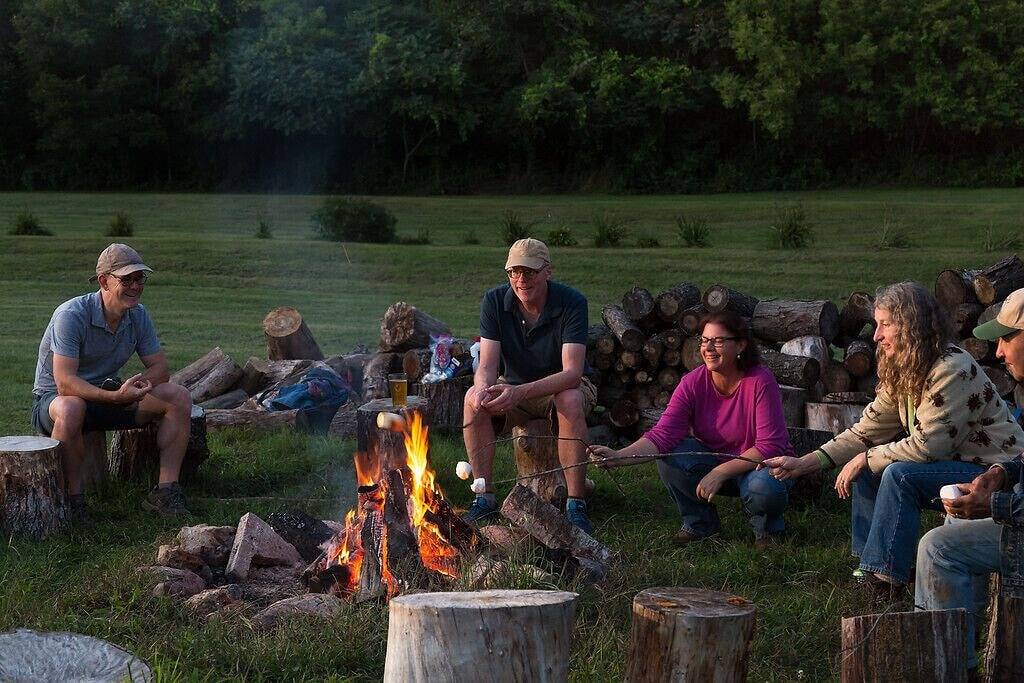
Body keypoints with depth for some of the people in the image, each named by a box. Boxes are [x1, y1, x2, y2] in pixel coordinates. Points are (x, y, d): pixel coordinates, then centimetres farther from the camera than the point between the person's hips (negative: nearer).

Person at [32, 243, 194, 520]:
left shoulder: (138, 316, -3)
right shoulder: (71, 315, -24)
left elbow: (160, 369, 1)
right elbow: (64, 383, -31)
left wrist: (141, 382, -23)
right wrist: (115, 396, -43)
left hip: (108, 395, 6)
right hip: (52, 398, -6)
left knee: (179, 398, -11)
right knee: (70, 409, -43)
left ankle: (165, 489, -11)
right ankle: (73, 498, -25)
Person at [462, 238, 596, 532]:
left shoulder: (571, 302, -23)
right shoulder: (495, 301, -12)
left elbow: (572, 373, -32)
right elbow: (487, 366, -17)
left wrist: (521, 392, -47)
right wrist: (483, 389, -43)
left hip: (564, 386, -3)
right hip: (513, 388, 3)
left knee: (570, 401, -37)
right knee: (473, 398, -26)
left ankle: (576, 504, -31)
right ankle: (484, 497, -18)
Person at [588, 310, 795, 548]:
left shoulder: (760, 381, -22)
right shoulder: (693, 383, -13)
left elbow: (769, 446, -24)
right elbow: (663, 434, -23)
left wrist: (721, 472, -32)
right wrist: (619, 457, -40)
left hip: (759, 465, -3)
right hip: (714, 461, 3)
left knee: (763, 488, -37)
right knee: (669, 458, -24)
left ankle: (767, 527, 0)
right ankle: (699, 523, 1)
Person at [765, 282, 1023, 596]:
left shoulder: (952, 370, -24)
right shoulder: (901, 370, 4)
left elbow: (926, 446, -27)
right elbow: (869, 429, 5)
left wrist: (864, 460, -16)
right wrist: (806, 463, -3)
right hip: (954, 463, 9)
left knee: (899, 474, -27)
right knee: (867, 469, 2)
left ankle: (885, 579, -19)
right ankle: (871, 564, 8)